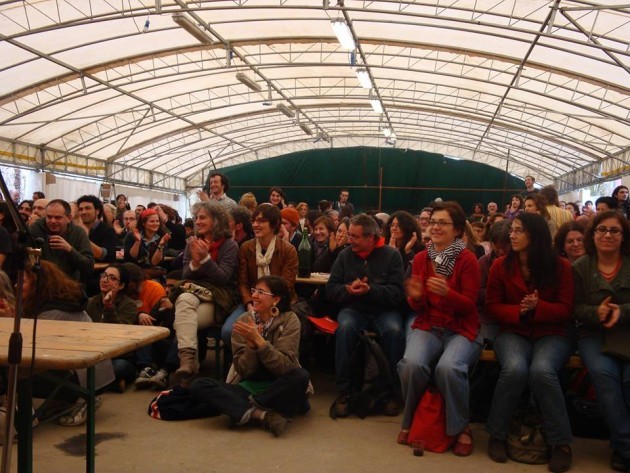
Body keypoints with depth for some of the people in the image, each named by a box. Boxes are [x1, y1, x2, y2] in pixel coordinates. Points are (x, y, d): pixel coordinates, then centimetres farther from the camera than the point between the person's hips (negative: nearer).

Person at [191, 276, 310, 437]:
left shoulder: (289, 320, -9)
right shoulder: (244, 320, -3)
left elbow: (286, 366, -19)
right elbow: (243, 370, -7)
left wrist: (258, 340, -28)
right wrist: (251, 344, -25)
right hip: (248, 386, 3)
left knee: (300, 376, -35)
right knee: (199, 386, -19)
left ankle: (247, 410, -17)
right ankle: (262, 414, -28)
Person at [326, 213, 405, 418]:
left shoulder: (391, 255, -2)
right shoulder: (345, 255, 4)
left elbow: (397, 294, -10)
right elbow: (330, 290, 3)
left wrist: (370, 290, -25)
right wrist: (348, 289, -18)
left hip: (383, 310, -1)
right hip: (353, 308, 1)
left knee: (394, 330, -33)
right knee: (345, 328, -32)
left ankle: (391, 390, -14)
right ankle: (343, 391, -20)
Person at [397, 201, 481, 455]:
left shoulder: (468, 259, -7)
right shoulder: (420, 258, 5)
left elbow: (469, 306, -9)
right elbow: (417, 308, 8)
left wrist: (446, 292, -28)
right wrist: (415, 296, -16)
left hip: (461, 330, -3)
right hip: (427, 327, 3)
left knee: (448, 368, -33)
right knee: (412, 364, -27)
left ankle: (461, 428, -5)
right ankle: (409, 421, 2)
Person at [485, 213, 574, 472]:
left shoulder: (560, 266, 0)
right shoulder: (500, 265, 2)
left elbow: (565, 310, -1)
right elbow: (492, 307, 3)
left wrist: (538, 307, -20)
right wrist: (519, 311, -16)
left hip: (551, 334, 0)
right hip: (513, 332, 1)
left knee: (541, 370, -33)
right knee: (514, 369, -32)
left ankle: (561, 442, -16)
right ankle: (497, 434, -11)